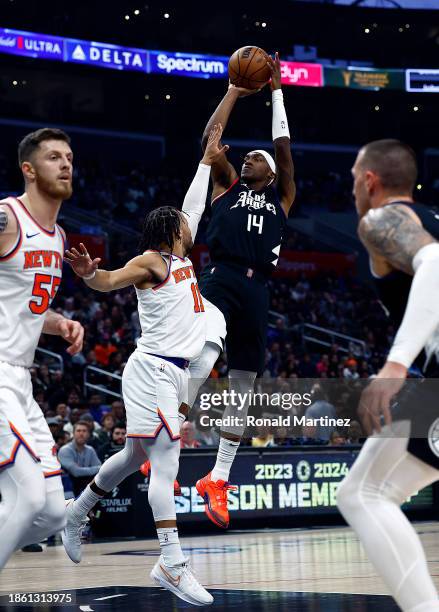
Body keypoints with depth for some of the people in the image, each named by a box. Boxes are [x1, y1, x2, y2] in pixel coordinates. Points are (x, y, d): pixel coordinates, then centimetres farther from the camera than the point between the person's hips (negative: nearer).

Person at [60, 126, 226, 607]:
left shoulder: (180, 258, 16)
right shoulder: (151, 261, -8)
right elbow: (109, 281, -24)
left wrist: (207, 161, 35)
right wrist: (90, 273, -46)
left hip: (173, 371, 9)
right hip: (153, 369, -9)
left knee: (137, 455, 17)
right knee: (166, 461, -15)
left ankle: (76, 513, 34)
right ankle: (172, 564, -20)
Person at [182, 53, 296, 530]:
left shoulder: (281, 198, 21)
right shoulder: (226, 186, 17)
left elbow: (283, 148, 14)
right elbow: (210, 139, 9)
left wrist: (276, 90, 17)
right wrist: (235, 91, 16)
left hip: (256, 290, 4)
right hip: (220, 279, -4)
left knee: (243, 388, 6)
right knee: (205, 352, -33)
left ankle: (217, 480, 15)